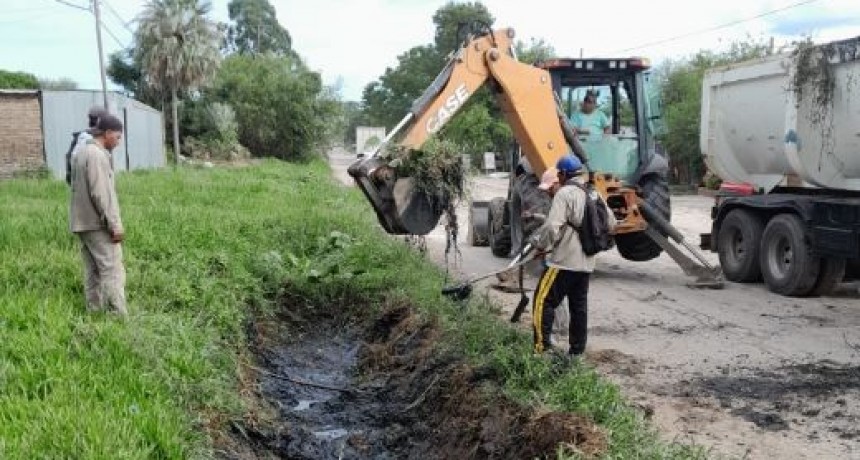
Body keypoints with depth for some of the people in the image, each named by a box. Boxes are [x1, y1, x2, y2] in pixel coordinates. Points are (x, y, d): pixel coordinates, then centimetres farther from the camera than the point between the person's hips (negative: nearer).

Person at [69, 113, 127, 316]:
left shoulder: (81, 153, 15)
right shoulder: (97, 155, -15)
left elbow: (79, 190, 17)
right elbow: (100, 195, -21)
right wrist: (115, 225, -18)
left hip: (82, 223, 10)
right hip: (98, 224, -10)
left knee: (93, 271, 11)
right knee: (113, 270, -10)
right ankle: (120, 316, -13)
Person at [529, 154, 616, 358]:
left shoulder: (565, 193, -12)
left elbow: (552, 227, -21)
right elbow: (611, 224, 18)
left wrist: (540, 244, -5)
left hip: (563, 261, -8)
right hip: (586, 262, 8)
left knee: (543, 302, -1)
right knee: (579, 306, 12)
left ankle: (543, 347, -4)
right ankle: (577, 351, 17)